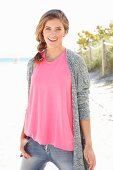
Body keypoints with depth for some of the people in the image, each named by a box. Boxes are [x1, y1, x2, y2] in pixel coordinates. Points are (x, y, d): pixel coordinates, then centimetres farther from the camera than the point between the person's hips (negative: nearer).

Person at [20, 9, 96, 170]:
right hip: (35, 142, 4)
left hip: (66, 144, -3)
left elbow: (83, 105, -6)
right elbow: (31, 102, 11)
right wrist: (23, 136, 5)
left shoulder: (76, 62, -6)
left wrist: (88, 144, -9)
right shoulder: (33, 64, 5)